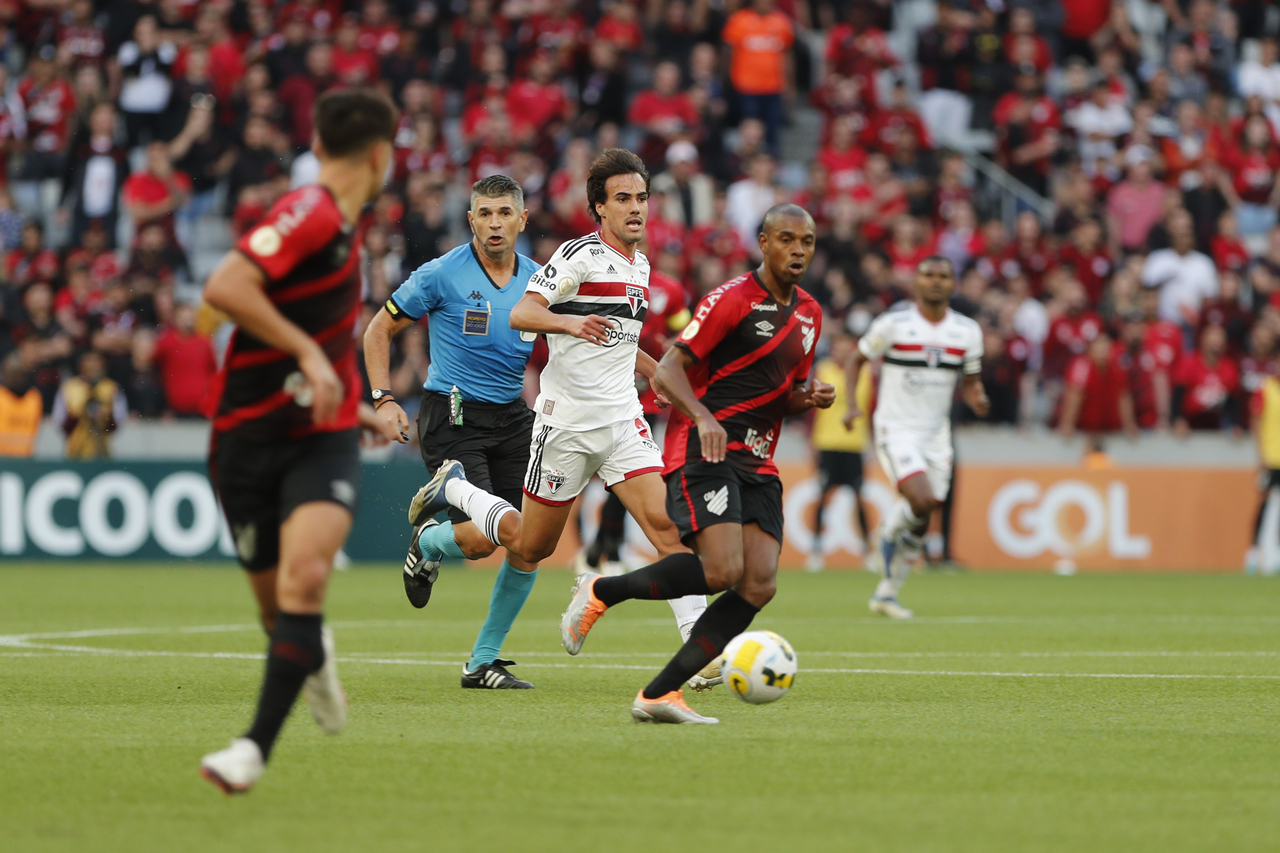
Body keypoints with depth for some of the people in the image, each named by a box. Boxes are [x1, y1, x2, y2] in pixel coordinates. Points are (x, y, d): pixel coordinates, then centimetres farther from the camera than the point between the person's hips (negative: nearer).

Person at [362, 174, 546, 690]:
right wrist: (384, 399, -7)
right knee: (480, 538, -20)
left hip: (511, 417, 5)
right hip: (452, 416, -5)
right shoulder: (442, 275, -7)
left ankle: (483, 662, 10)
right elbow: (379, 329, 2)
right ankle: (426, 542, 18)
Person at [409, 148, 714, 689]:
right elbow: (521, 314, -22)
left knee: (665, 523, -14)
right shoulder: (580, 255, -11)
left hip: (623, 419, 6)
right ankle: (455, 491, 33)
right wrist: (570, 322, -40)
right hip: (566, 422, -6)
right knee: (531, 547, 6)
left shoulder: (640, 265, 14)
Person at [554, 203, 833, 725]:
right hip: (703, 451, -8)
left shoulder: (808, 314, 17)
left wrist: (809, 398, 4)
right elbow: (668, 370, -13)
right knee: (723, 571, -24)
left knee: (760, 585, -10)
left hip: (757, 465, 8)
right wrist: (703, 417, -30)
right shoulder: (732, 299, -8)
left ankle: (658, 695, -9)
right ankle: (600, 592, -1)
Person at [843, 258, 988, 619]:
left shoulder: (967, 331, 3)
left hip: (936, 433, 5)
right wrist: (852, 405, -10)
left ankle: (886, 593, 22)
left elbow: (971, 382, 14)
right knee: (922, 501, -24)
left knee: (921, 521, 6)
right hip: (896, 428, -5)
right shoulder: (894, 322, -8)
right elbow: (857, 361, 4)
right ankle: (886, 533, 9)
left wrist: (977, 399, -10)